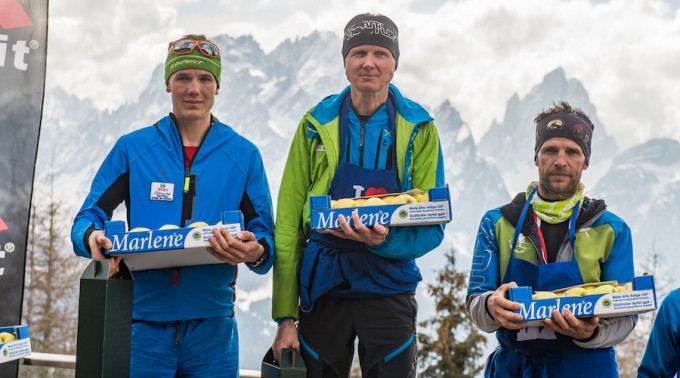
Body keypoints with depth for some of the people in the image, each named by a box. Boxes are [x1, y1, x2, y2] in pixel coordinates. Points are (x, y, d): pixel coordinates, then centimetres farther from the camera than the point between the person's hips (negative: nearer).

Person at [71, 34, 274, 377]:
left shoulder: (243, 155, 6)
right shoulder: (132, 148, 6)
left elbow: (265, 238, 3)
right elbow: (88, 217, 5)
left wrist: (255, 252, -21)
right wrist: (93, 237, -19)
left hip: (211, 326, 0)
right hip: (144, 320, 0)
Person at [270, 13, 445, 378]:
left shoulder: (418, 127, -1)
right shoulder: (317, 124, 0)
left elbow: (432, 225, -2)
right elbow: (288, 221, -1)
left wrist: (386, 239, -24)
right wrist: (285, 315, -6)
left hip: (389, 289, 0)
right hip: (322, 289, 1)